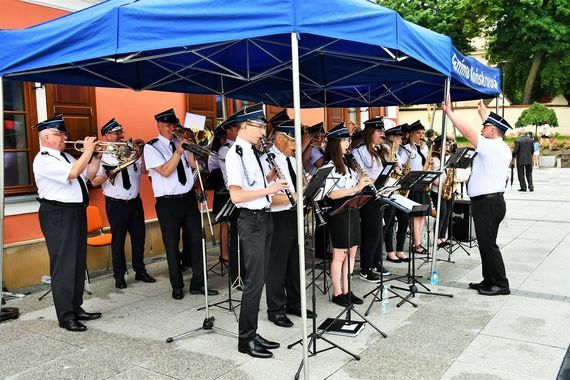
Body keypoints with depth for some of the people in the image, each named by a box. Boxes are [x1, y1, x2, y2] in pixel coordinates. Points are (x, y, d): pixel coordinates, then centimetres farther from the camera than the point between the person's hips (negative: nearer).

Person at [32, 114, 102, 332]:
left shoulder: (65, 157, 16)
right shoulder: (43, 160, -12)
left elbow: (89, 174, 19)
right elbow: (73, 173, -25)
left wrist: (96, 155, 7)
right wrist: (87, 151, -16)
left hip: (76, 212, 9)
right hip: (58, 215, -9)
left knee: (79, 264, 13)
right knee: (63, 266, -6)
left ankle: (76, 308, 24)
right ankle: (66, 317, 1)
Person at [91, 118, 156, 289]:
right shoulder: (102, 156, -5)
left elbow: (144, 170, 0)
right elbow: (94, 182, -11)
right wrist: (110, 171, -24)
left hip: (135, 201, 4)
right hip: (116, 204, -4)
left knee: (139, 238, 11)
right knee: (118, 240, 5)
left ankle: (140, 271, 26)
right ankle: (119, 276, 18)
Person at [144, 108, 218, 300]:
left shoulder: (181, 142, 10)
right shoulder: (151, 147, -5)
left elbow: (194, 164, 1)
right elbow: (165, 171, -17)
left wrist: (188, 146, -9)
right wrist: (178, 151, -22)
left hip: (189, 198, 5)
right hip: (168, 203, -5)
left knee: (196, 240, 5)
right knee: (172, 245, 5)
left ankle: (197, 283, 16)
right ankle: (177, 286, 20)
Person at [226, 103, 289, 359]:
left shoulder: (251, 152, 13)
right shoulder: (235, 154, -15)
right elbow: (236, 196, -24)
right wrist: (269, 189, -21)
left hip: (263, 217, 9)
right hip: (251, 220, -9)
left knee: (259, 279, 13)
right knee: (254, 281, -3)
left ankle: (252, 334, 24)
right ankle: (246, 340, 10)